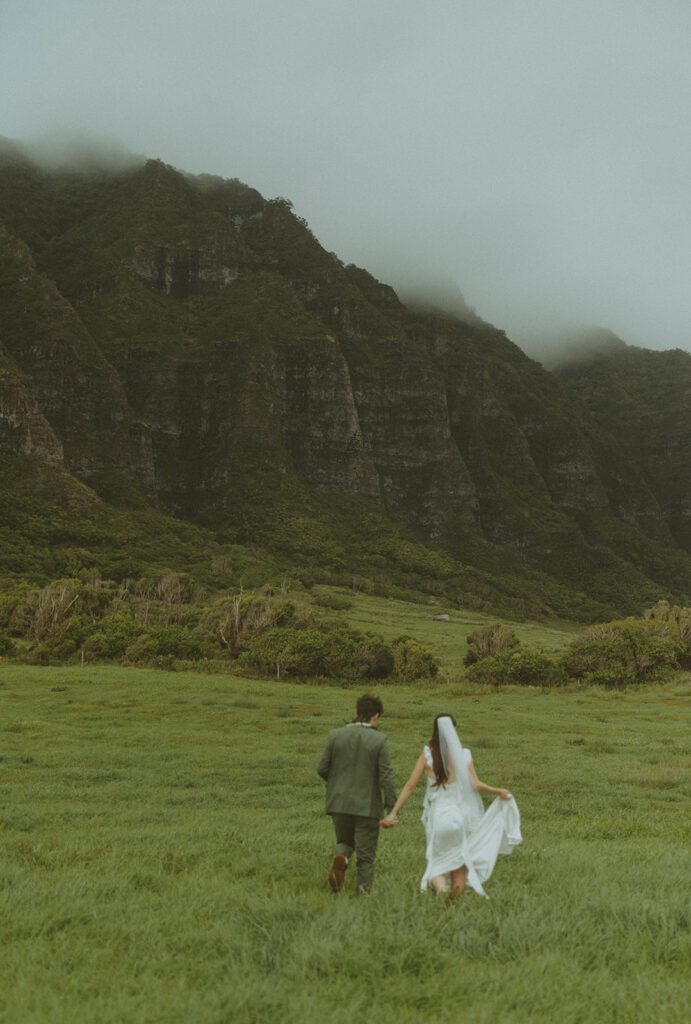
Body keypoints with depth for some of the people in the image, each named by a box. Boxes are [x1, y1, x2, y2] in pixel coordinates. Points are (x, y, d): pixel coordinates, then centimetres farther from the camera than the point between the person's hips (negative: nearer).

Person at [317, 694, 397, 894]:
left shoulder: (335, 735, -3)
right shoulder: (379, 740, -9)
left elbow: (322, 768, -1)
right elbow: (386, 776, -12)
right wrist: (391, 808, -6)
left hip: (339, 802, 2)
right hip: (367, 805, -2)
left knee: (345, 842, 22)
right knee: (366, 855, 9)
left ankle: (341, 859, -9)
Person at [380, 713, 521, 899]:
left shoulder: (427, 756, -3)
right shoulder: (463, 754, -3)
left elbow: (410, 786, -6)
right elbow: (476, 785, -7)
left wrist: (393, 812, -4)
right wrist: (498, 791, 9)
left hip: (437, 816, -1)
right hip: (460, 814, 1)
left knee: (437, 863, 8)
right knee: (460, 864, 14)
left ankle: (440, 887, -21)